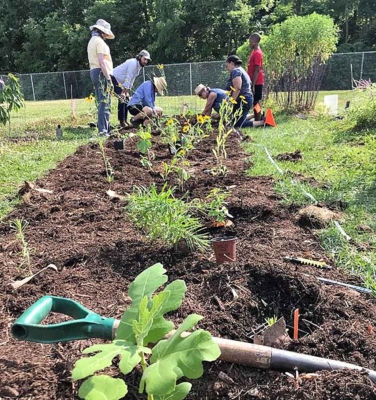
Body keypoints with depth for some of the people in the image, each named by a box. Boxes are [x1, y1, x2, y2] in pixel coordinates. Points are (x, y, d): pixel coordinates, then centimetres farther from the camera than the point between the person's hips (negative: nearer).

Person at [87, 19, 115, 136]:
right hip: (101, 73, -10)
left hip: (93, 72, 10)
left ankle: (105, 128, 16)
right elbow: (102, 62, -19)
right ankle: (103, 130, -15)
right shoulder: (99, 41, -9)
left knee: (101, 102, 12)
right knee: (105, 102, -12)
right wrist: (109, 78, -22)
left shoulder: (91, 41, 22)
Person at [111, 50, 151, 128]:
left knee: (126, 99, 9)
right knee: (122, 99, -16)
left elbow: (131, 80, 8)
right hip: (114, 78, -10)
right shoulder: (133, 63, -21)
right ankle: (122, 122, -14)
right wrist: (123, 92, -28)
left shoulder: (139, 66, 8)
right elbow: (128, 78, -26)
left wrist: (127, 91, 3)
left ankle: (125, 121, 15)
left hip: (120, 82, 10)